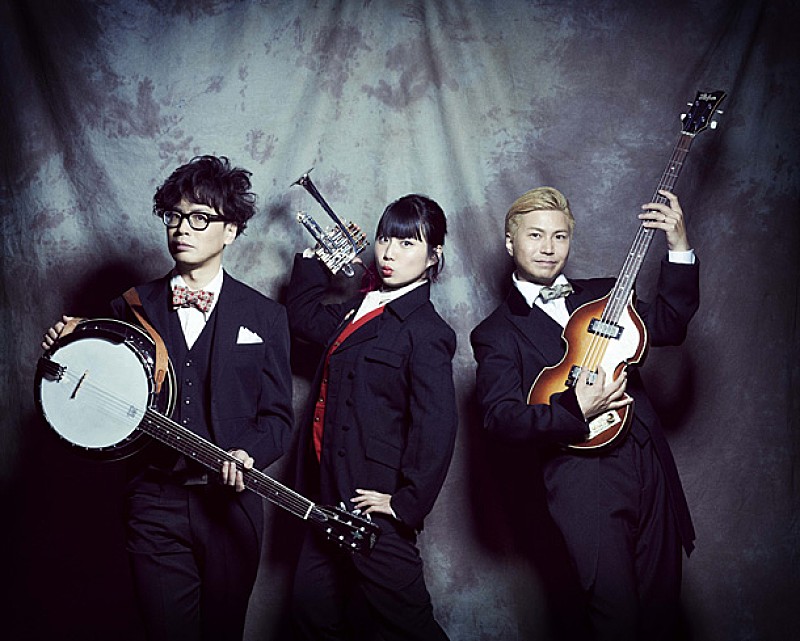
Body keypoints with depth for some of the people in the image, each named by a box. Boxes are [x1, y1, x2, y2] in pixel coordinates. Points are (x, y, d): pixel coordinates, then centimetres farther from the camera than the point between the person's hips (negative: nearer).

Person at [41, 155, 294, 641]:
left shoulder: (264, 316, 5)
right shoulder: (131, 309, 8)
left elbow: (278, 416, 3)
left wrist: (247, 454, -16)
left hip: (229, 504, 0)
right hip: (156, 505, 1)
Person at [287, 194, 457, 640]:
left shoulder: (427, 332, -13)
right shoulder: (360, 311, 13)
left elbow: (437, 425, -20)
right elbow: (303, 316, 32)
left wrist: (407, 501, -19)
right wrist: (317, 256, 24)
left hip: (373, 505, -9)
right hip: (332, 498, 9)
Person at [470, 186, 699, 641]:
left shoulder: (601, 294, 17)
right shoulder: (497, 333, 3)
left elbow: (668, 326, 5)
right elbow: (500, 417, -9)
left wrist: (679, 246, -3)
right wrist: (576, 411, -21)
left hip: (650, 463, 5)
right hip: (583, 480, -5)